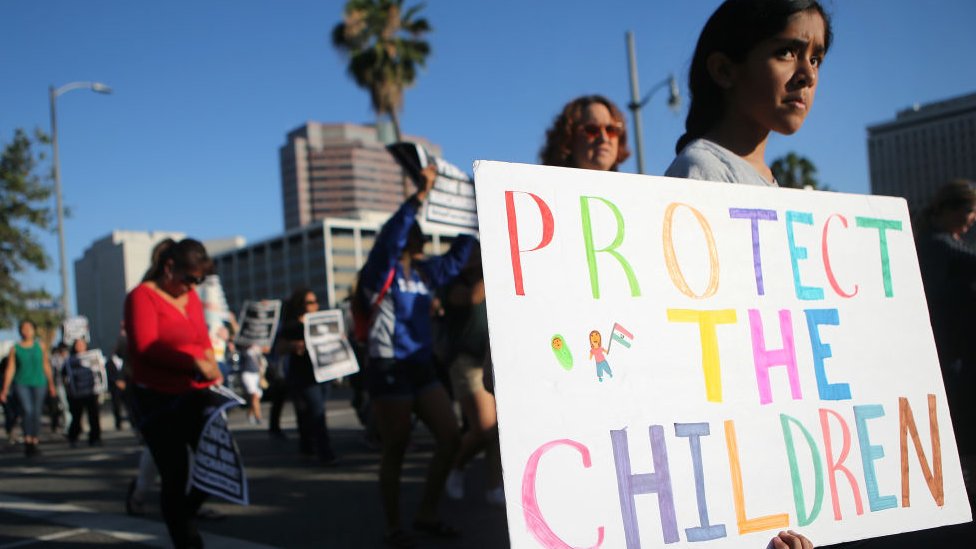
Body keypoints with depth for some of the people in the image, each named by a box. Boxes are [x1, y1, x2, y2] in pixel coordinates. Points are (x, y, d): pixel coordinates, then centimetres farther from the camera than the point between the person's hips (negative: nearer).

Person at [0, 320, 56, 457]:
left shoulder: (40, 346, 6)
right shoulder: (15, 348, 1)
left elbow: (46, 366, 11)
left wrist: (51, 385, 12)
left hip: (39, 384, 2)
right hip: (21, 384, -2)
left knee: (36, 413, 2)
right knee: (27, 411, -18)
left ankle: (34, 443, 12)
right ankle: (27, 441, -13)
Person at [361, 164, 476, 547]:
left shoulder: (425, 271, 12)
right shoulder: (381, 271, -7)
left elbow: (456, 258, 18)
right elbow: (389, 236, -23)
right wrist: (419, 195, -30)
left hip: (421, 367, 7)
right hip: (389, 369, -7)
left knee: (450, 437, 4)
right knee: (395, 449, 0)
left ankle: (426, 515, 18)